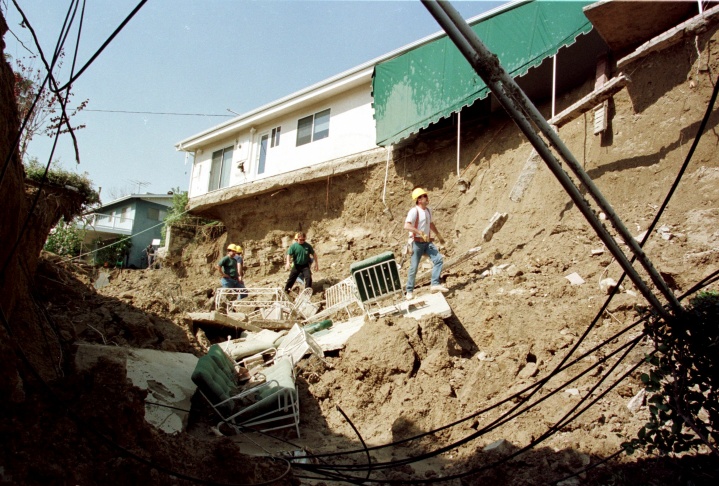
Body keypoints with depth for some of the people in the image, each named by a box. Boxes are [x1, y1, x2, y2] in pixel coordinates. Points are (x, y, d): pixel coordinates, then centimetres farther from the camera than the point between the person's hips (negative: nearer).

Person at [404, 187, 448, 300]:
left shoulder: (428, 210, 10)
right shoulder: (414, 211, -16)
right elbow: (406, 226, -29)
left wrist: (438, 235, 33)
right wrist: (421, 233, -33)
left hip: (427, 242, 7)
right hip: (417, 242, -7)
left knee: (439, 259, -8)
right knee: (414, 267, 0)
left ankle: (435, 284, -6)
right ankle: (410, 291, 12)